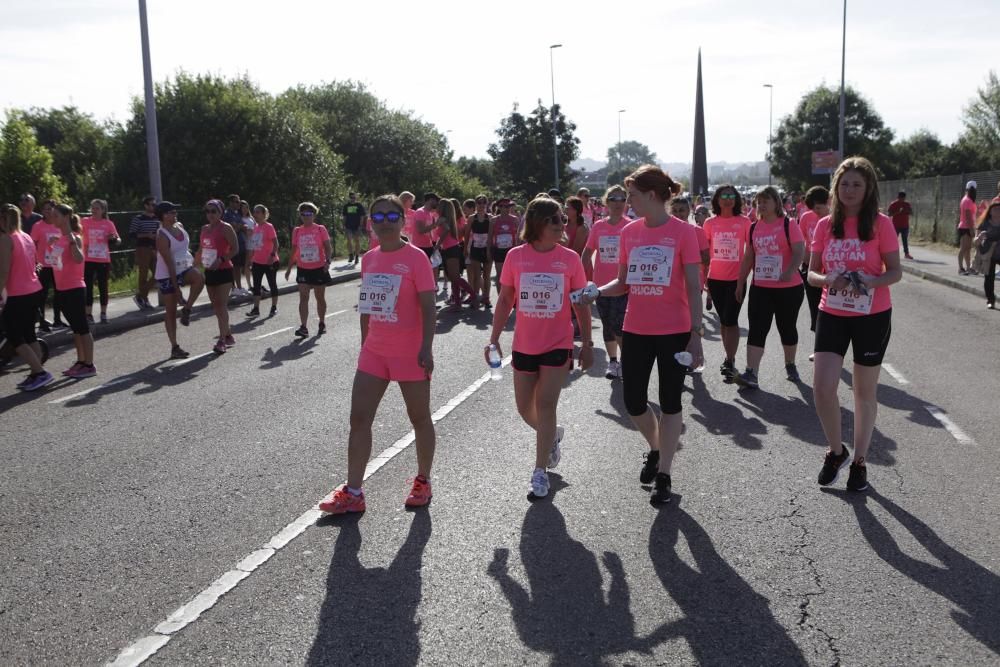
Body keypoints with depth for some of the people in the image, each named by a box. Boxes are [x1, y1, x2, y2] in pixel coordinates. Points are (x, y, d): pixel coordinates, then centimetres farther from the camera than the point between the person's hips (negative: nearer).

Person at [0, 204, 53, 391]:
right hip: (34, 291, 8)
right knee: (29, 334, 14)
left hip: (19, 295, -8)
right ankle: (35, 374, 12)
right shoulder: (27, 237, 11)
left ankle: (40, 372, -7)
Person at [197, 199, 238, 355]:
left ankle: (222, 340, -11)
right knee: (216, 306, 11)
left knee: (221, 305, -11)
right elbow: (201, 250, 21)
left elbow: (235, 248, -14)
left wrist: (221, 260, -24)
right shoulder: (204, 229, 13)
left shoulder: (226, 228, -9)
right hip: (209, 271, 8)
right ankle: (228, 336, 22)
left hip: (223, 270, -8)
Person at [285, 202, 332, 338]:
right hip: (303, 269, 2)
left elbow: (328, 247, -7)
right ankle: (303, 327, -10)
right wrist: (289, 268, 11)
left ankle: (322, 324, 27)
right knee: (303, 298, -7)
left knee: (320, 297, 11)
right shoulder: (297, 231, 3)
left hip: (319, 269, -2)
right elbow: (294, 251, 11)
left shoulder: (320, 229, -5)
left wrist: (328, 261, -23)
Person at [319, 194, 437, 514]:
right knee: (358, 418, 4)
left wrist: (426, 348, -21)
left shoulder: (416, 258, -11)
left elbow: (428, 307, -14)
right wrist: (365, 344, 16)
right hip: (374, 353, 6)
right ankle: (353, 492, 11)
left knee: (419, 418, 9)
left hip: (410, 354, -6)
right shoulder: (369, 259, 7)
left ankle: (423, 482, 27)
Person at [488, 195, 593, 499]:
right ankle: (552, 435, 42)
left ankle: (540, 471, 5)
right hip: (524, 346, 2)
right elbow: (505, 300, 3)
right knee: (525, 408, 11)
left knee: (545, 405, -6)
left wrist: (587, 344, 2)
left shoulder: (570, 258, -5)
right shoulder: (516, 256, -4)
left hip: (558, 345, -2)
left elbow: (581, 304, 2)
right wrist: (494, 338, 1)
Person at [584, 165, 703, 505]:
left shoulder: (683, 232, -9)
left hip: (674, 331, -4)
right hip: (635, 331, 4)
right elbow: (624, 282, 10)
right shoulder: (630, 232, 4)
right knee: (633, 402, 8)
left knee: (670, 402, 7)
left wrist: (696, 334, -12)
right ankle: (655, 450, 37)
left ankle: (663, 474, 18)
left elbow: (694, 288, -8)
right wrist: (598, 291, -10)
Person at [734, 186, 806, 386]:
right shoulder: (754, 228, 9)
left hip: (788, 288, -3)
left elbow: (800, 252, -14)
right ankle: (751, 374, -10)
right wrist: (740, 283, 13)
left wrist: (790, 271, -31)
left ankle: (790, 366, 31)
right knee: (756, 330, -5)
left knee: (787, 328, 11)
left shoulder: (788, 225, -6)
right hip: (760, 288, 4)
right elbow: (748, 257, 14)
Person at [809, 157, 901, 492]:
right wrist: (829, 279, -19)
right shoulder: (825, 225, 1)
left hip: (872, 316, -2)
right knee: (822, 387, -7)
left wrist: (871, 281, -26)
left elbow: (895, 272, -6)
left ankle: (859, 461, 24)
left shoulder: (881, 224, -8)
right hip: (832, 314, 2)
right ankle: (836, 451, 17)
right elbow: (812, 273, 3)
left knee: (864, 392, 8)